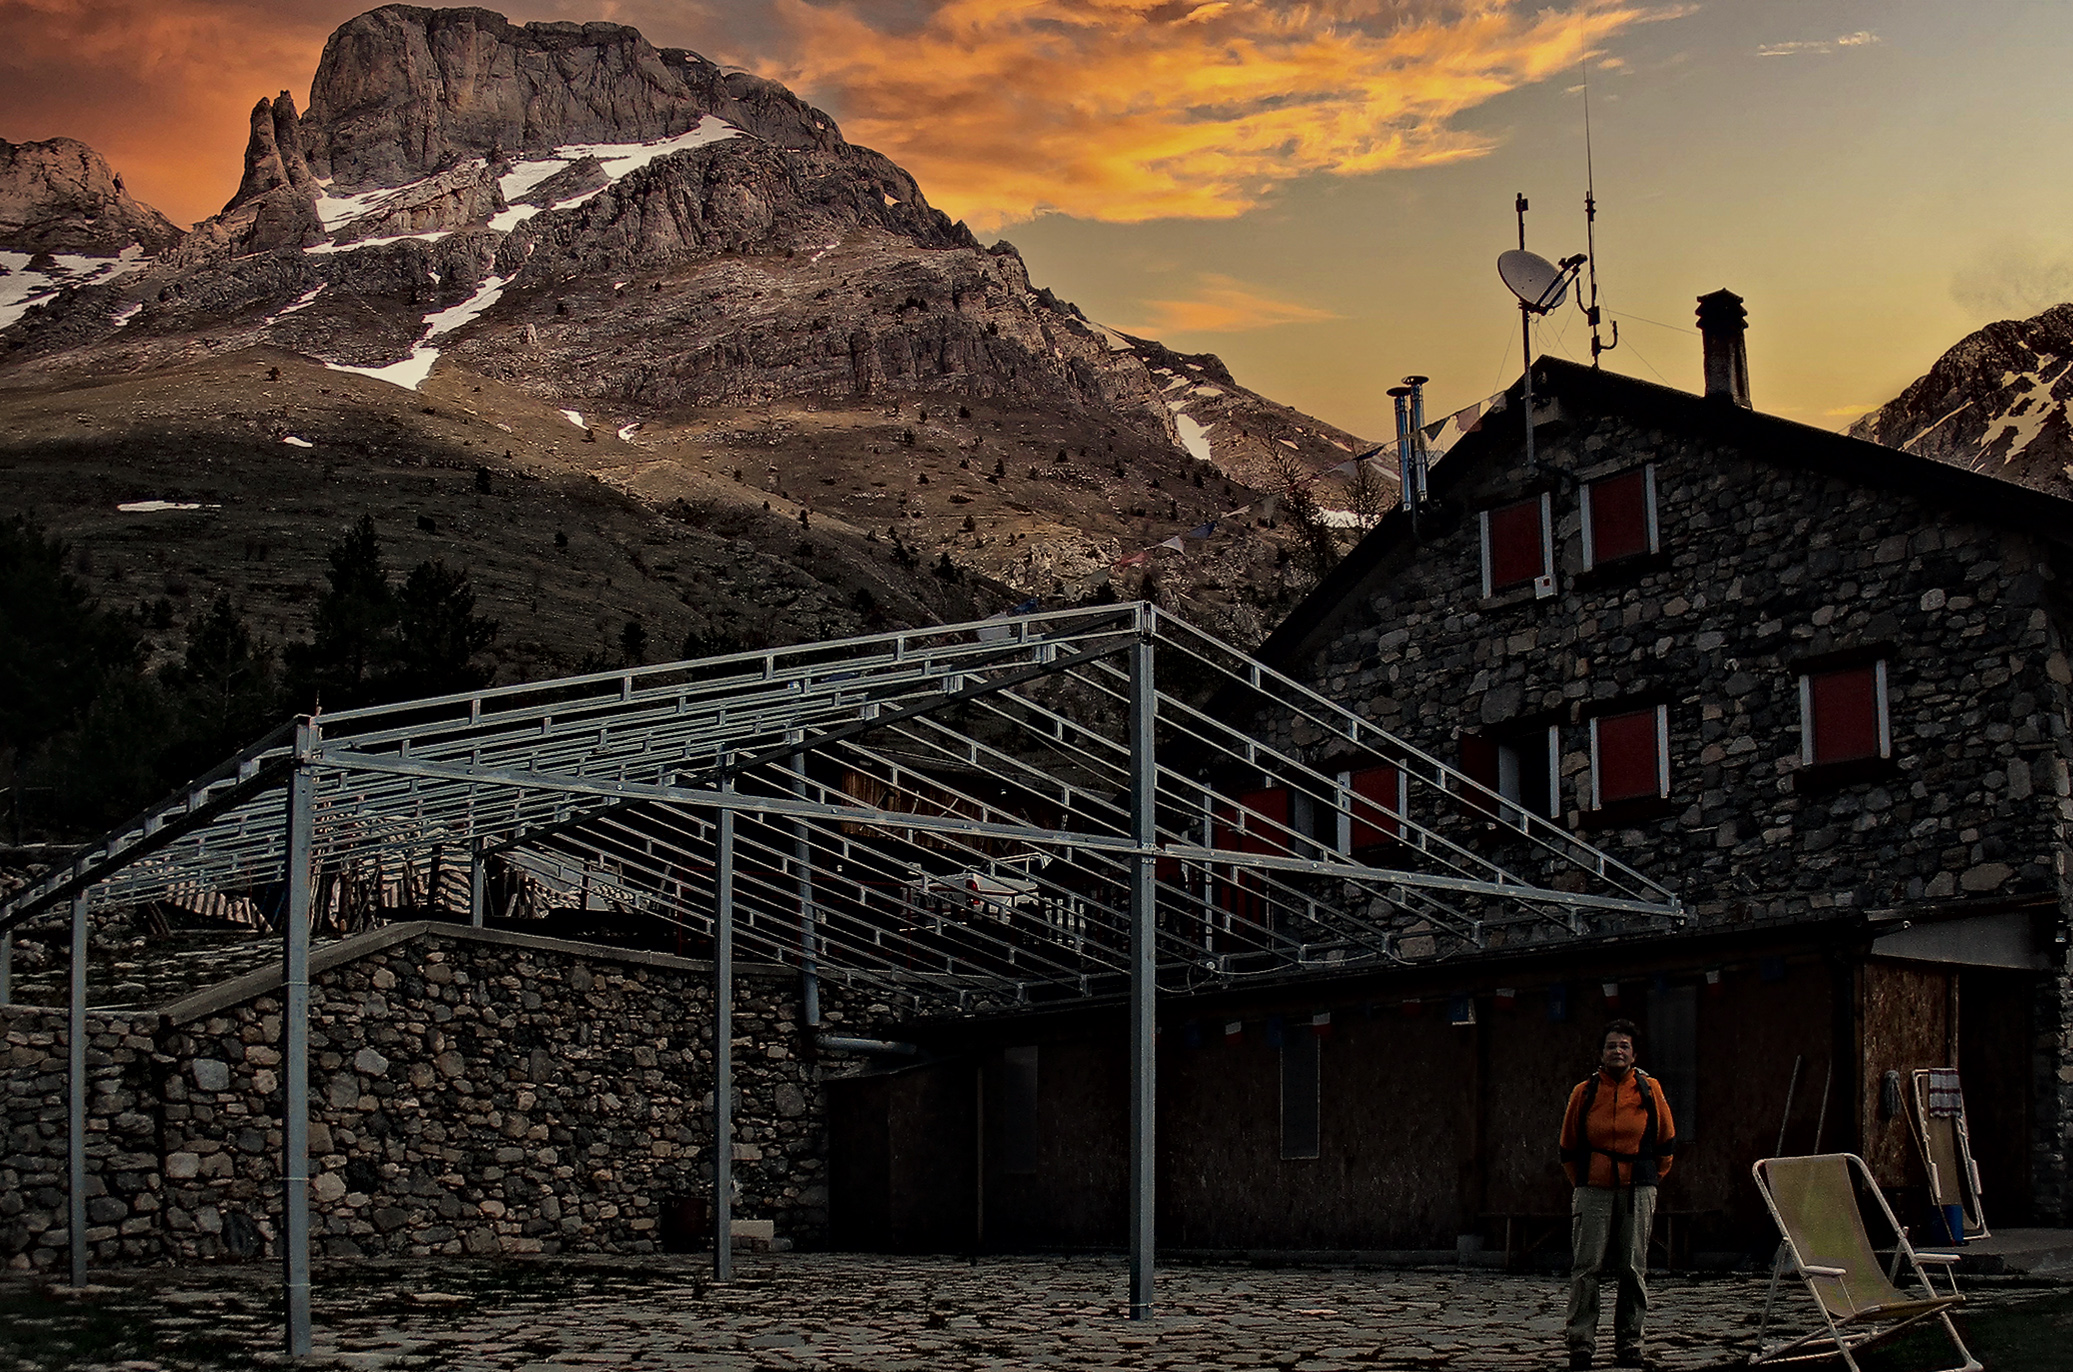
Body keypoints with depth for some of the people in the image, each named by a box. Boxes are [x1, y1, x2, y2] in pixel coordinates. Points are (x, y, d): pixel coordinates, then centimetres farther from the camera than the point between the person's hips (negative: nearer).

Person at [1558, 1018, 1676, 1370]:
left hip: (1638, 1192, 1)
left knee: (1633, 1269, 3)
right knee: (1586, 1268, -5)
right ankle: (1581, 1343, 0)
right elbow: (1569, 1147, 14)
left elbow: (1666, 1141, 14)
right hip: (1593, 1191, -1)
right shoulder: (1584, 1092, 2)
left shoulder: (1649, 1090, 3)